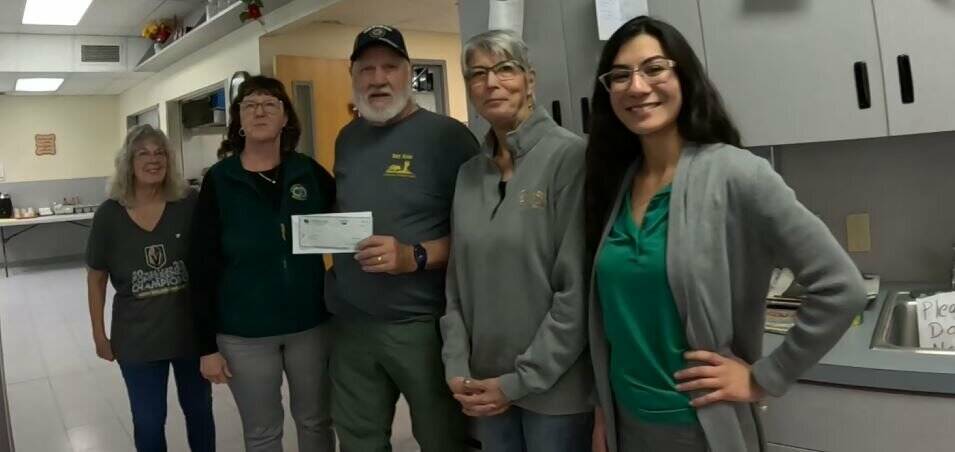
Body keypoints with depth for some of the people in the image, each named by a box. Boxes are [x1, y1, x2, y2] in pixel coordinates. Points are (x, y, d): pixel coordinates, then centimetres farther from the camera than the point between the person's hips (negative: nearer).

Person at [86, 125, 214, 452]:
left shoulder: (190, 206, -9)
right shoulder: (109, 215, -7)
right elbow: (96, 278, 2)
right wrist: (99, 334, 4)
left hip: (192, 330, 0)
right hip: (137, 337, 0)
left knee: (198, 410, 18)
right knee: (148, 422, 13)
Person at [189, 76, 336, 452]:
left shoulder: (310, 172, -1)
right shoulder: (218, 180, -5)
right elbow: (203, 267, -4)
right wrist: (207, 344, -5)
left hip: (311, 324, 2)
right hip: (243, 333, -1)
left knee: (316, 421, 16)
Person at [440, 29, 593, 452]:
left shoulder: (570, 157, -12)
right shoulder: (469, 173, 6)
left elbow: (578, 289, -16)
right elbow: (457, 281, 9)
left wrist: (522, 380, -14)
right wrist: (456, 368, -1)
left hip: (555, 388, -5)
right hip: (486, 385, 5)